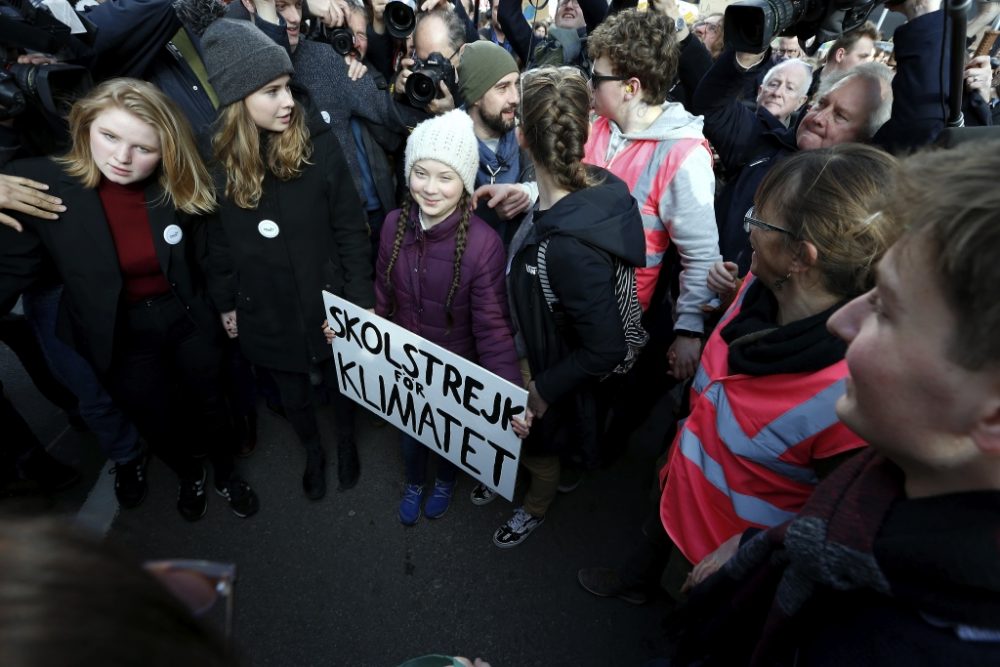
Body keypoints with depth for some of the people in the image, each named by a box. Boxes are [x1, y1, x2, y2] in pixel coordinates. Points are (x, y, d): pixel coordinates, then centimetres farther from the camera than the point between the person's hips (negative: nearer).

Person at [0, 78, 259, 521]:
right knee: (155, 422, 18)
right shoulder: (38, 186, -17)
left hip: (187, 318, 1)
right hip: (120, 336, 0)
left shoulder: (180, 187, -15)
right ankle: (188, 476, 49)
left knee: (210, 404, 18)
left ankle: (225, 473, 47)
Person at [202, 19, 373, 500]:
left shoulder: (317, 140, -14)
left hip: (329, 299, -1)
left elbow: (350, 227, -10)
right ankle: (313, 453, 50)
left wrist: (361, 298, -10)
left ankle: (346, 442, 50)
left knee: (340, 380, 20)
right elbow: (216, 241, 2)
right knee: (292, 391, 21)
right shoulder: (216, 158, -9)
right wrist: (225, 303, 8)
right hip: (265, 310, 2)